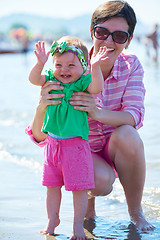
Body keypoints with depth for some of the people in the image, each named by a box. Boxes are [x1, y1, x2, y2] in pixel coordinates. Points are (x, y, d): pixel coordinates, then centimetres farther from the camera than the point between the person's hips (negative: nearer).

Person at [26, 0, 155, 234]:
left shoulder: (131, 65, -12)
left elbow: (135, 115, -24)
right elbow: (40, 135, -20)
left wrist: (98, 113, -45)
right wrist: (41, 108, -45)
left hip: (116, 150, 2)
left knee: (126, 134, -32)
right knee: (102, 181, -34)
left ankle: (136, 212, -9)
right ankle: (88, 200, 7)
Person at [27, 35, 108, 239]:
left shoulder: (82, 82, -8)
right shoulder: (51, 80, 4)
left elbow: (96, 87, -25)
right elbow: (33, 79, -8)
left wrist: (95, 67, -37)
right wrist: (40, 63, -24)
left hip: (76, 144, -4)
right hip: (53, 143, 5)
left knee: (79, 186, 0)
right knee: (52, 185, 15)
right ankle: (52, 220, 31)